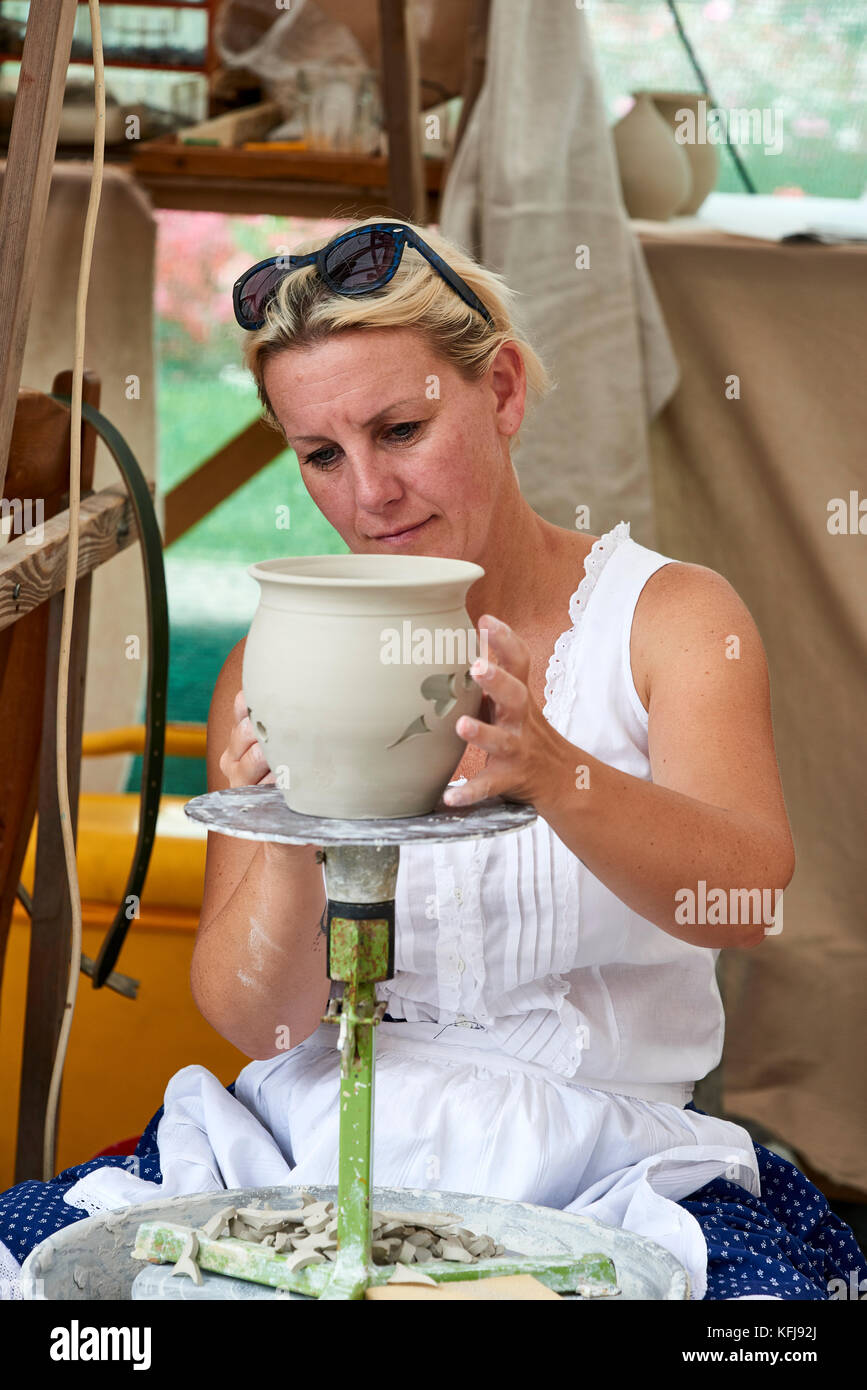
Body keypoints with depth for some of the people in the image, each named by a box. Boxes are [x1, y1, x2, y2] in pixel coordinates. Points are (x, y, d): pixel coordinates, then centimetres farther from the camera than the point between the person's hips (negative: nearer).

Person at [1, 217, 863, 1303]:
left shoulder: (670, 617, 2)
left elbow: (750, 904, -16)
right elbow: (252, 1019, -1)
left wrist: (554, 774, -35)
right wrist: (295, 836, -23)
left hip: (603, 1161, -1)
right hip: (311, 1150, 2)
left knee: (776, 1273, -34)